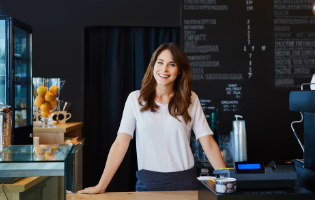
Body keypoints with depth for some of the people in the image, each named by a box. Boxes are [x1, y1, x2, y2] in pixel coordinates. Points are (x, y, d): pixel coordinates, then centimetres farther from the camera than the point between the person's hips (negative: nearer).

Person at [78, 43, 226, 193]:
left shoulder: (191, 100, 1)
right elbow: (120, 144, -5)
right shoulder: (136, 99, -1)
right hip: (148, 182, 0)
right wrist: (101, 186, -11)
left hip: (184, 181, 1)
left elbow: (208, 144, -1)